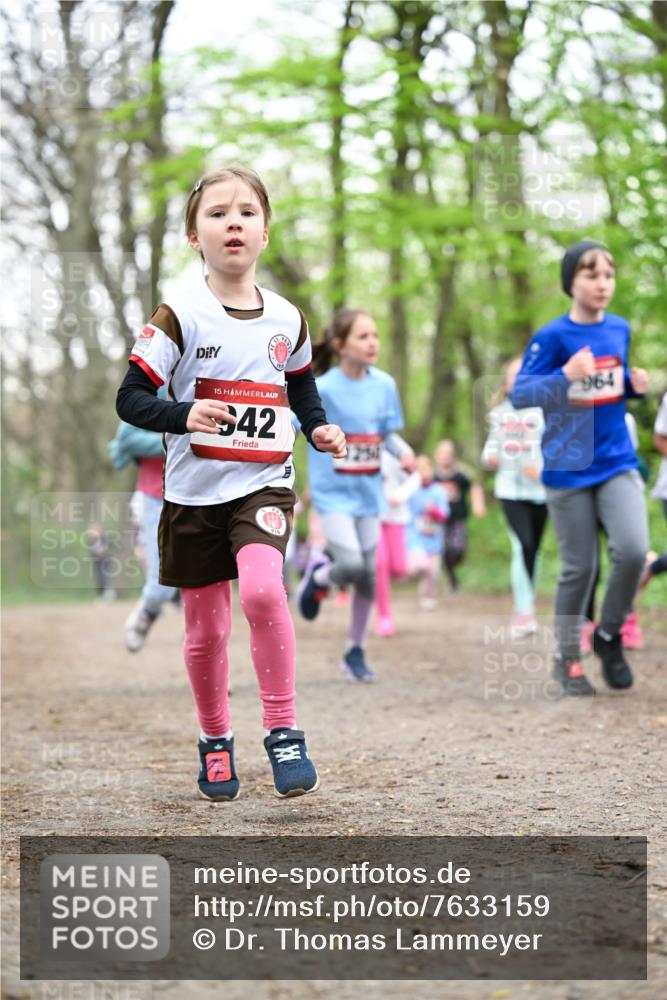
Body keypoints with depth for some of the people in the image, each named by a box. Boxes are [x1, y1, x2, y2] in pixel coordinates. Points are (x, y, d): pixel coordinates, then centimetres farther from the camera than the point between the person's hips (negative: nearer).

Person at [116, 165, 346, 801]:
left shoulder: (286, 320, 4)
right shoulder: (179, 315, -7)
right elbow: (129, 398, -9)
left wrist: (319, 429, 4)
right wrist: (182, 415, -28)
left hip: (264, 484, 1)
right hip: (194, 491, -1)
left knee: (262, 590, -26)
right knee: (206, 631, 8)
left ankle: (283, 732, -14)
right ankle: (215, 742, 30)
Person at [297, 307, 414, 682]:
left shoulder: (384, 385, 0)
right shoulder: (322, 389, -12)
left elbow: (389, 433, 10)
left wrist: (404, 452, -9)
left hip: (368, 493, 4)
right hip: (333, 493, -4)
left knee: (368, 575, 5)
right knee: (351, 564, -21)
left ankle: (355, 652, 23)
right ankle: (320, 575, 16)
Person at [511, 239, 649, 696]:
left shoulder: (620, 330, 6)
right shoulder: (553, 337, -9)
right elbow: (520, 394, -13)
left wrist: (635, 385, -2)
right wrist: (567, 375, -27)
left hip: (618, 463, 3)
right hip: (569, 468, -3)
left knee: (633, 550, -14)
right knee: (579, 568, 3)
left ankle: (609, 635, 10)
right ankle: (568, 658, 21)